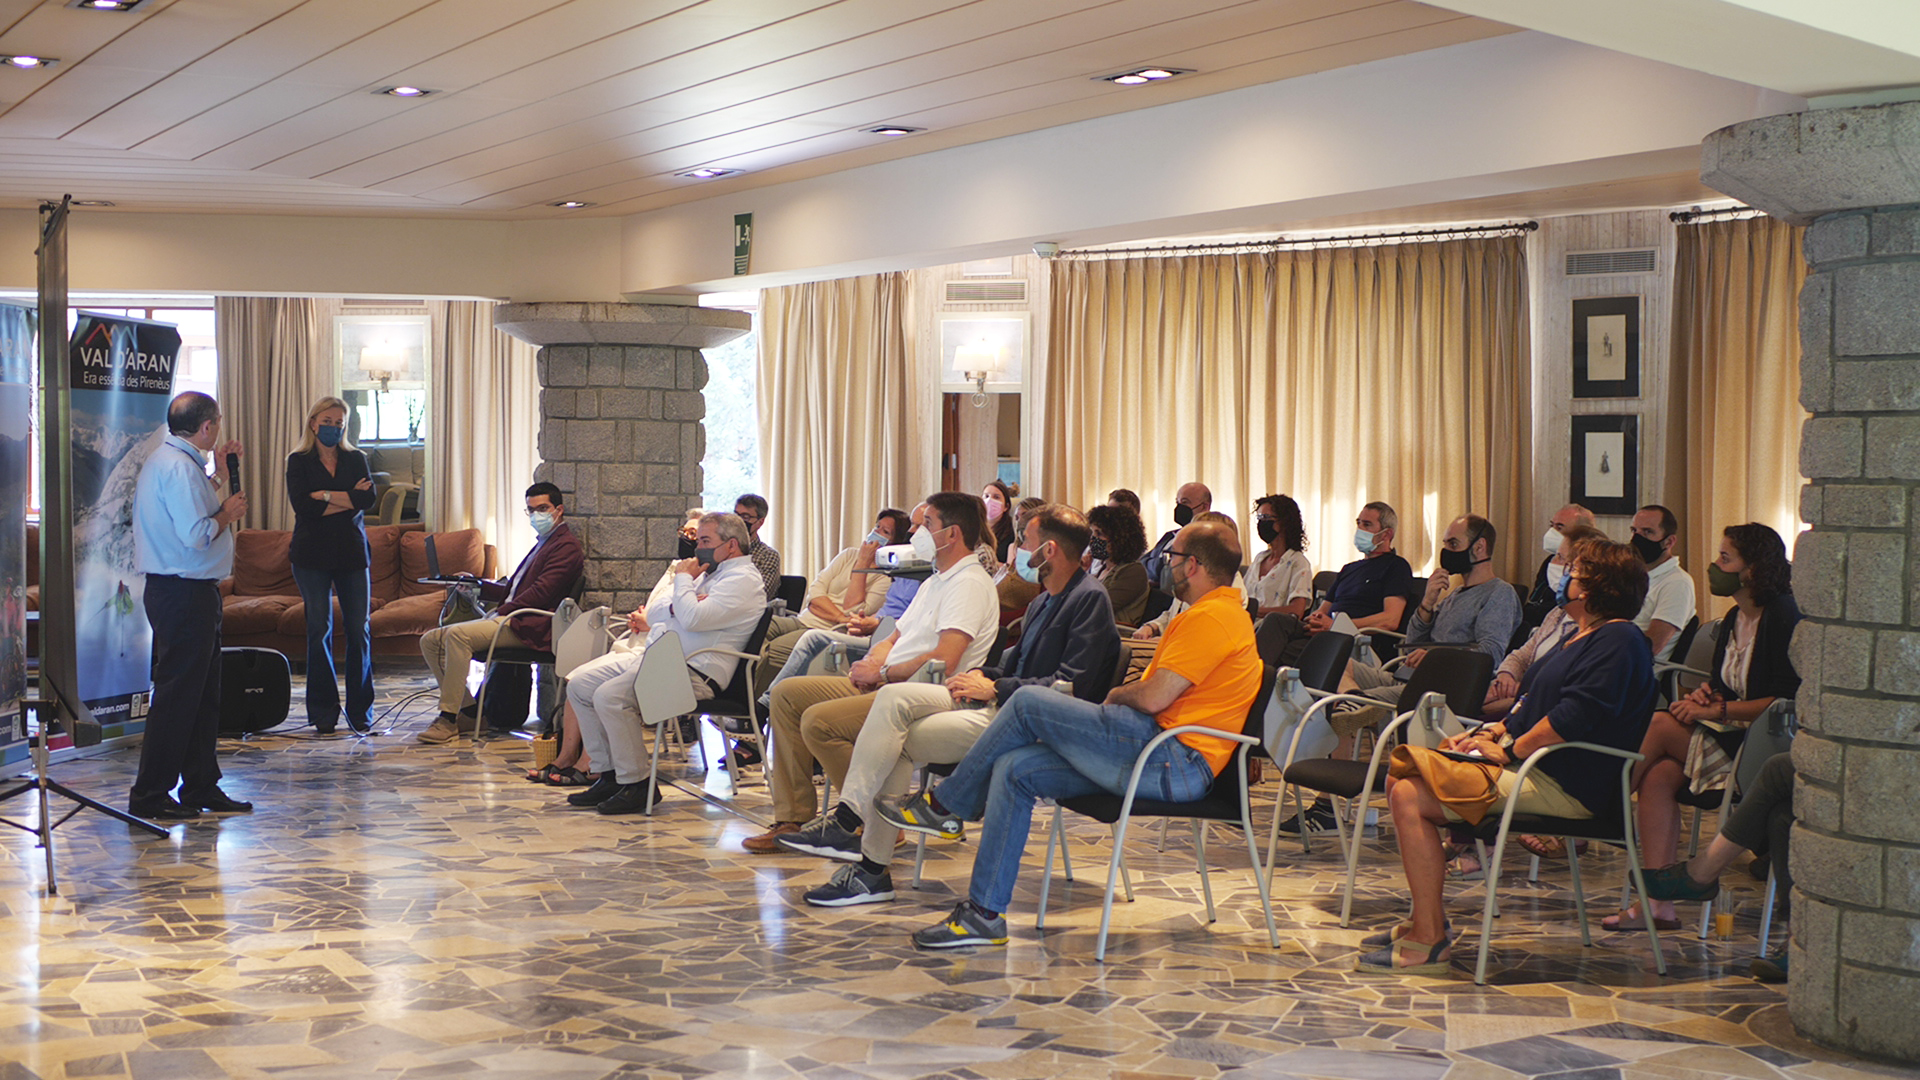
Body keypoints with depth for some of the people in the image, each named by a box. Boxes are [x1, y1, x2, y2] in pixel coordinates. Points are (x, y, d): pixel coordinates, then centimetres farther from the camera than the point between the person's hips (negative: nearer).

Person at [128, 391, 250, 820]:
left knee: (203, 693, 14)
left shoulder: (167, 459, 16)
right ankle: (150, 795, -1)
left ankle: (201, 787, 20)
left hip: (188, 594, 11)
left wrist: (219, 475, 22)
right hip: (184, 594, -11)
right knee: (177, 694, -6)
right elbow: (196, 534, -25)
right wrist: (228, 512, -8)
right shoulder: (179, 466, -17)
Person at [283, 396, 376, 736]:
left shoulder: (356, 460, 12)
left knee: (359, 631, -2)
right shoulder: (299, 461, 6)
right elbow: (301, 504, -11)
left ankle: (360, 711, 5)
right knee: (319, 631, -1)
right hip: (312, 554, -2)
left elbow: (368, 498, -5)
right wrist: (349, 498, -9)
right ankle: (324, 712, 5)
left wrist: (325, 496, -11)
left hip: (352, 553, 2)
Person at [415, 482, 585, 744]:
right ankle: (469, 712, -2)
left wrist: (501, 614, -17)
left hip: (527, 627, -11)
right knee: (430, 641, 0)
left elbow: (540, 593, -16)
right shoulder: (543, 544, 28)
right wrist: (477, 585, 12)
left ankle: (448, 718, -26)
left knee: (457, 634, -31)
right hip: (507, 619, 11)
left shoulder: (567, 546, -5)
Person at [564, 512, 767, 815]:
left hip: (694, 671, -11)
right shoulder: (712, 572, 23)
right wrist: (648, 623, 13)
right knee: (579, 684, 2)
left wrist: (684, 579, -8)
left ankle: (636, 784, -16)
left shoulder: (743, 580, -10)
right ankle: (610, 775, 4)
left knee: (610, 696, -27)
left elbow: (692, 618, -22)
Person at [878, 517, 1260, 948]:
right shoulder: (1224, 612, 24)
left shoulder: (1213, 616, -11)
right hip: (1161, 756, 11)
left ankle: (943, 805, 4)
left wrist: (1116, 695, 3)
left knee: (1029, 703, -12)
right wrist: (1124, 696, 5)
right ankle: (984, 913, -1)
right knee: (1014, 768, 1)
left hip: (1176, 762, -11)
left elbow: (1154, 698, -18)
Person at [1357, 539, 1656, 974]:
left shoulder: (1618, 640, -13)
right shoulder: (1580, 638, 21)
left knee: (1410, 797, -22)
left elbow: (1575, 716, -24)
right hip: (1533, 767, 12)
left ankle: (1428, 943, -19)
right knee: (1400, 782, 10)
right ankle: (1427, 920, 9)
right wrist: (1487, 734, 9)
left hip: (1564, 786, -12)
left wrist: (1508, 751, -19)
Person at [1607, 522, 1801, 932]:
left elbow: (1786, 701, -19)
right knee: (1658, 776, -15)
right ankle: (1658, 903, -19)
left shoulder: (1782, 618, -13)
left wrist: (1717, 710, -18)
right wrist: (1705, 695, -2)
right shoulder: (1734, 620, 14)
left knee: (1661, 725, -19)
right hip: (1728, 733, 8)